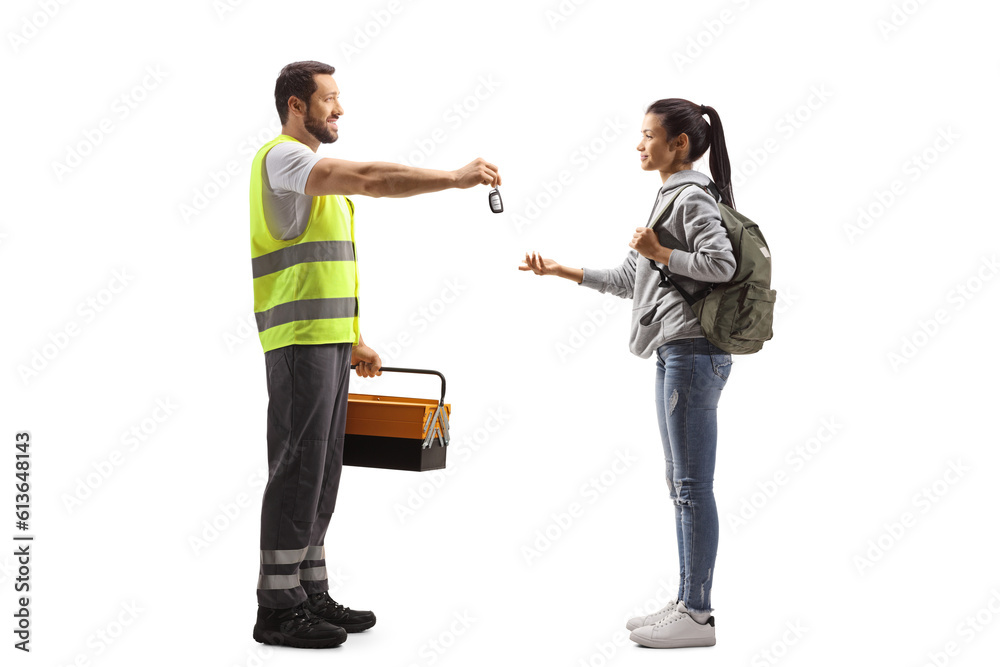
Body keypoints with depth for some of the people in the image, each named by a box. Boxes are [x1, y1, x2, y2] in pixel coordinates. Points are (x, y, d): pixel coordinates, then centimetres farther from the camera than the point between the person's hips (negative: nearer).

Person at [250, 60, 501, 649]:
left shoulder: (318, 173, 24)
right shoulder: (283, 157, -8)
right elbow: (369, 178, -24)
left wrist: (353, 340, 21)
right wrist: (453, 178, -21)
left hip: (328, 340, 10)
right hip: (299, 341, -10)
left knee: (322, 472, 10)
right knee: (298, 469, -7)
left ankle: (311, 594, 18)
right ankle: (278, 609, 0)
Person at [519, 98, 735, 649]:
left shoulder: (692, 196, -7)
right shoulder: (669, 198, 22)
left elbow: (721, 264, -21)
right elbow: (628, 280, 24)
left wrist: (661, 252, -14)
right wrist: (562, 271, 21)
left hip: (692, 351, -10)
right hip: (676, 354, 10)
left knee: (692, 485, -6)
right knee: (681, 483, 12)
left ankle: (697, 614, 1)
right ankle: (687, 604, 20)